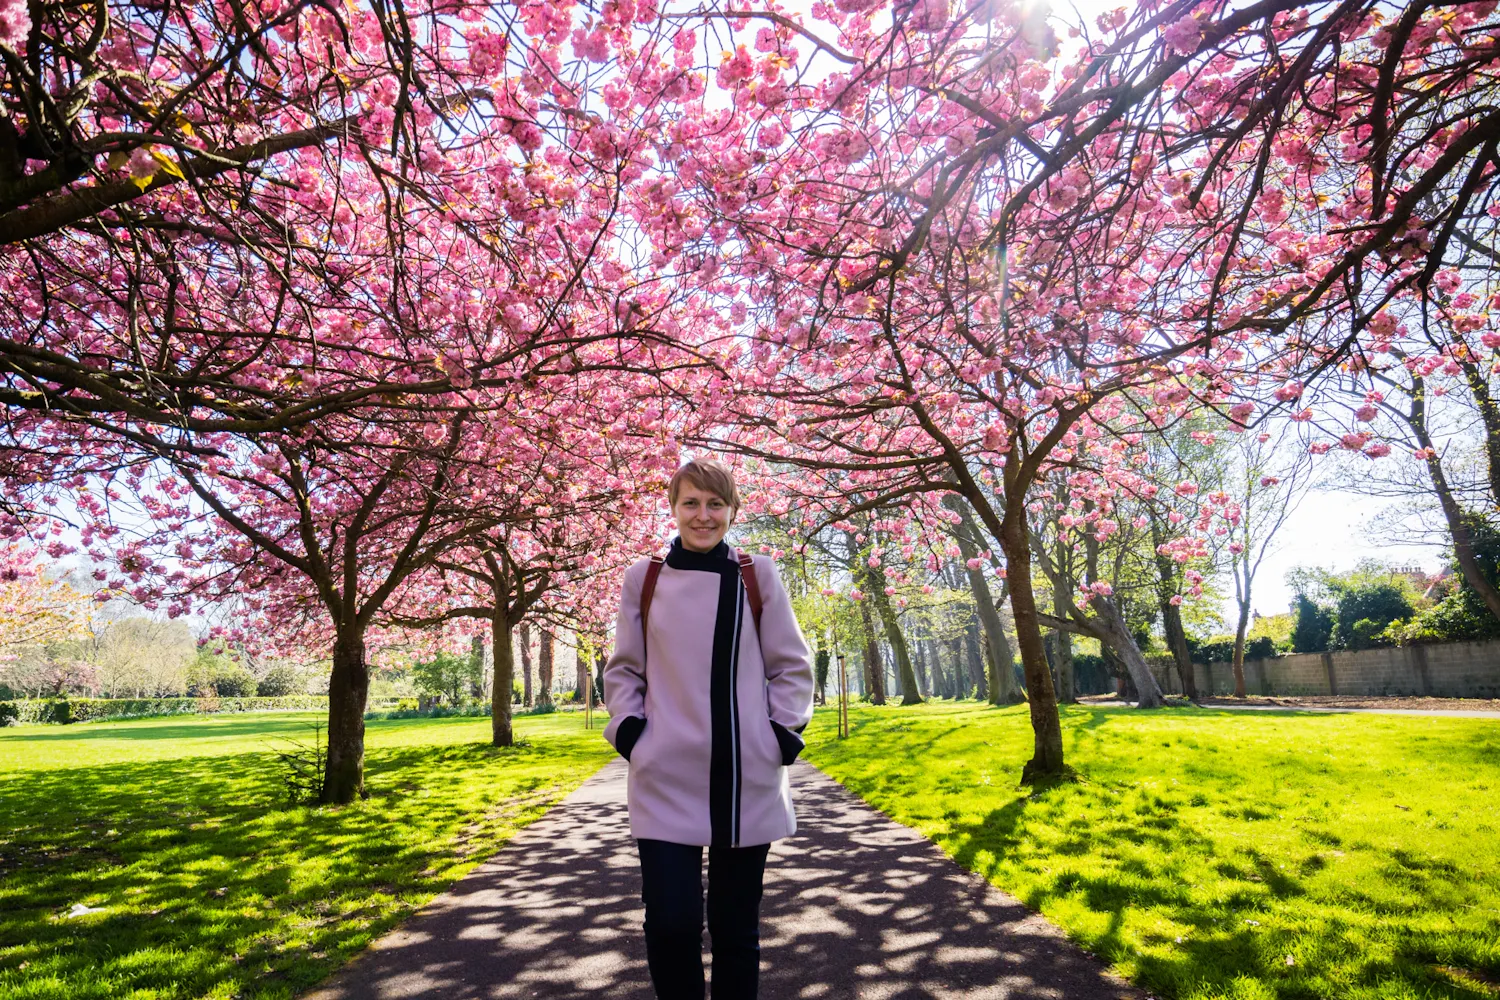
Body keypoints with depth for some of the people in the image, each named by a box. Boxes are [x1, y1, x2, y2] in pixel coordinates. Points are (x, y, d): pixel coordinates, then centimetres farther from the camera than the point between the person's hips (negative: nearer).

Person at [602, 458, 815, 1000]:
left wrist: (784, 737, -1)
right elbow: (623, 671, 9)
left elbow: (791, 668, 6)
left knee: (736, 924, 12)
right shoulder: (643, 578, 1)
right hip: (666, 778, 0)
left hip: (746, 778, 0)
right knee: (671, 922, -2)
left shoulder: (757, 576, 0)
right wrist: (630, 734, -2)